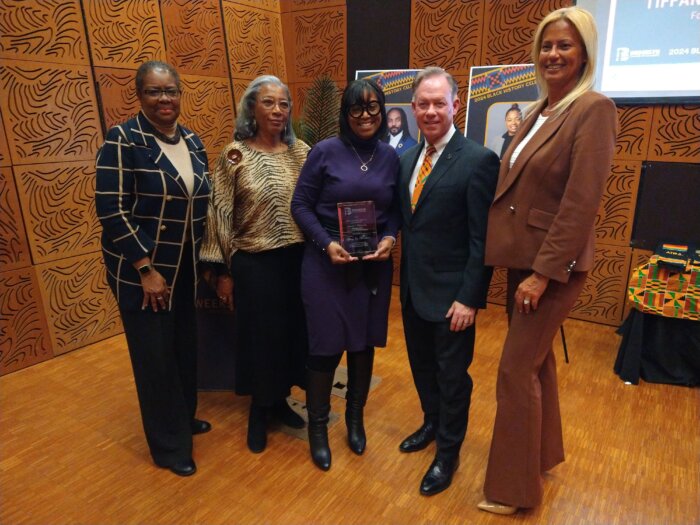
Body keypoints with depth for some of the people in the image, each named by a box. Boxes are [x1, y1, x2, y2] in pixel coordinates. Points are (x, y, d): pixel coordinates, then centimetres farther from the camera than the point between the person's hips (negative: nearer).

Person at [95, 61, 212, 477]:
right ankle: (170, 445, 24)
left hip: (187, 267, 6)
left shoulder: (192, 141, 7)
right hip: (141, 271, -6)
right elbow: (112, 210, -17)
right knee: (155, 356, 5)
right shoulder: (123, 140, -13)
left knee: (186, 347, 16)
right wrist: (146, 269, -18)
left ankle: (184, 418, 39)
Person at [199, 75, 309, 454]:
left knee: (292, 331, 14)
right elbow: (220, 216, -6)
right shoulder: (235, 155, -7)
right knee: (259, 335, 9)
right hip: (254, 263, -3)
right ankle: (258, 410, 32)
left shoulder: (302, 152, 3)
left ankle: (280, 400, 38)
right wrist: (223, 271, -6)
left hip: (298, 259, 4)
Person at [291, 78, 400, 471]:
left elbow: (396, 209, 9)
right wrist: (327, 243, -17)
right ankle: (318, 427, 24)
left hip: (373, 265, 3)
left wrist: (390, 239, -10)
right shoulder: (325, 151, -6)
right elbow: (301, 205, -5)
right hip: (327, 262, -3)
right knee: (326, 346, 2)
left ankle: (356, 419, 35)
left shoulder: (391, 156, 4)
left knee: (365, 343, 12)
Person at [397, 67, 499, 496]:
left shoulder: (478, 161, -14)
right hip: (413, 289, 7)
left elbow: (483, 239, -16)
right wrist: (404, 277, 6)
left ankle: (448, 453, 32)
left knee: (452, 375, 11)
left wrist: (470, 298, -17)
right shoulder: (408, 158, 7)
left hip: (450, 295, -6)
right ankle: (432, 424, 48)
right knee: (422, 365, 22)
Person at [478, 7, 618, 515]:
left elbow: (581, 202, -20)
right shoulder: (540, 111, 12)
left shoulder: (594, 109, -13)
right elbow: (519, 187, 10)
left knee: (516, 370, -2)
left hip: (554, 265, -8)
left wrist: (544, 272, -21)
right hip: (523, 257, 8)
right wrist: (525, 266, 8)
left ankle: (515, 487, 17)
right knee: (537, 359, 19)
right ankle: (543, 451, 40)